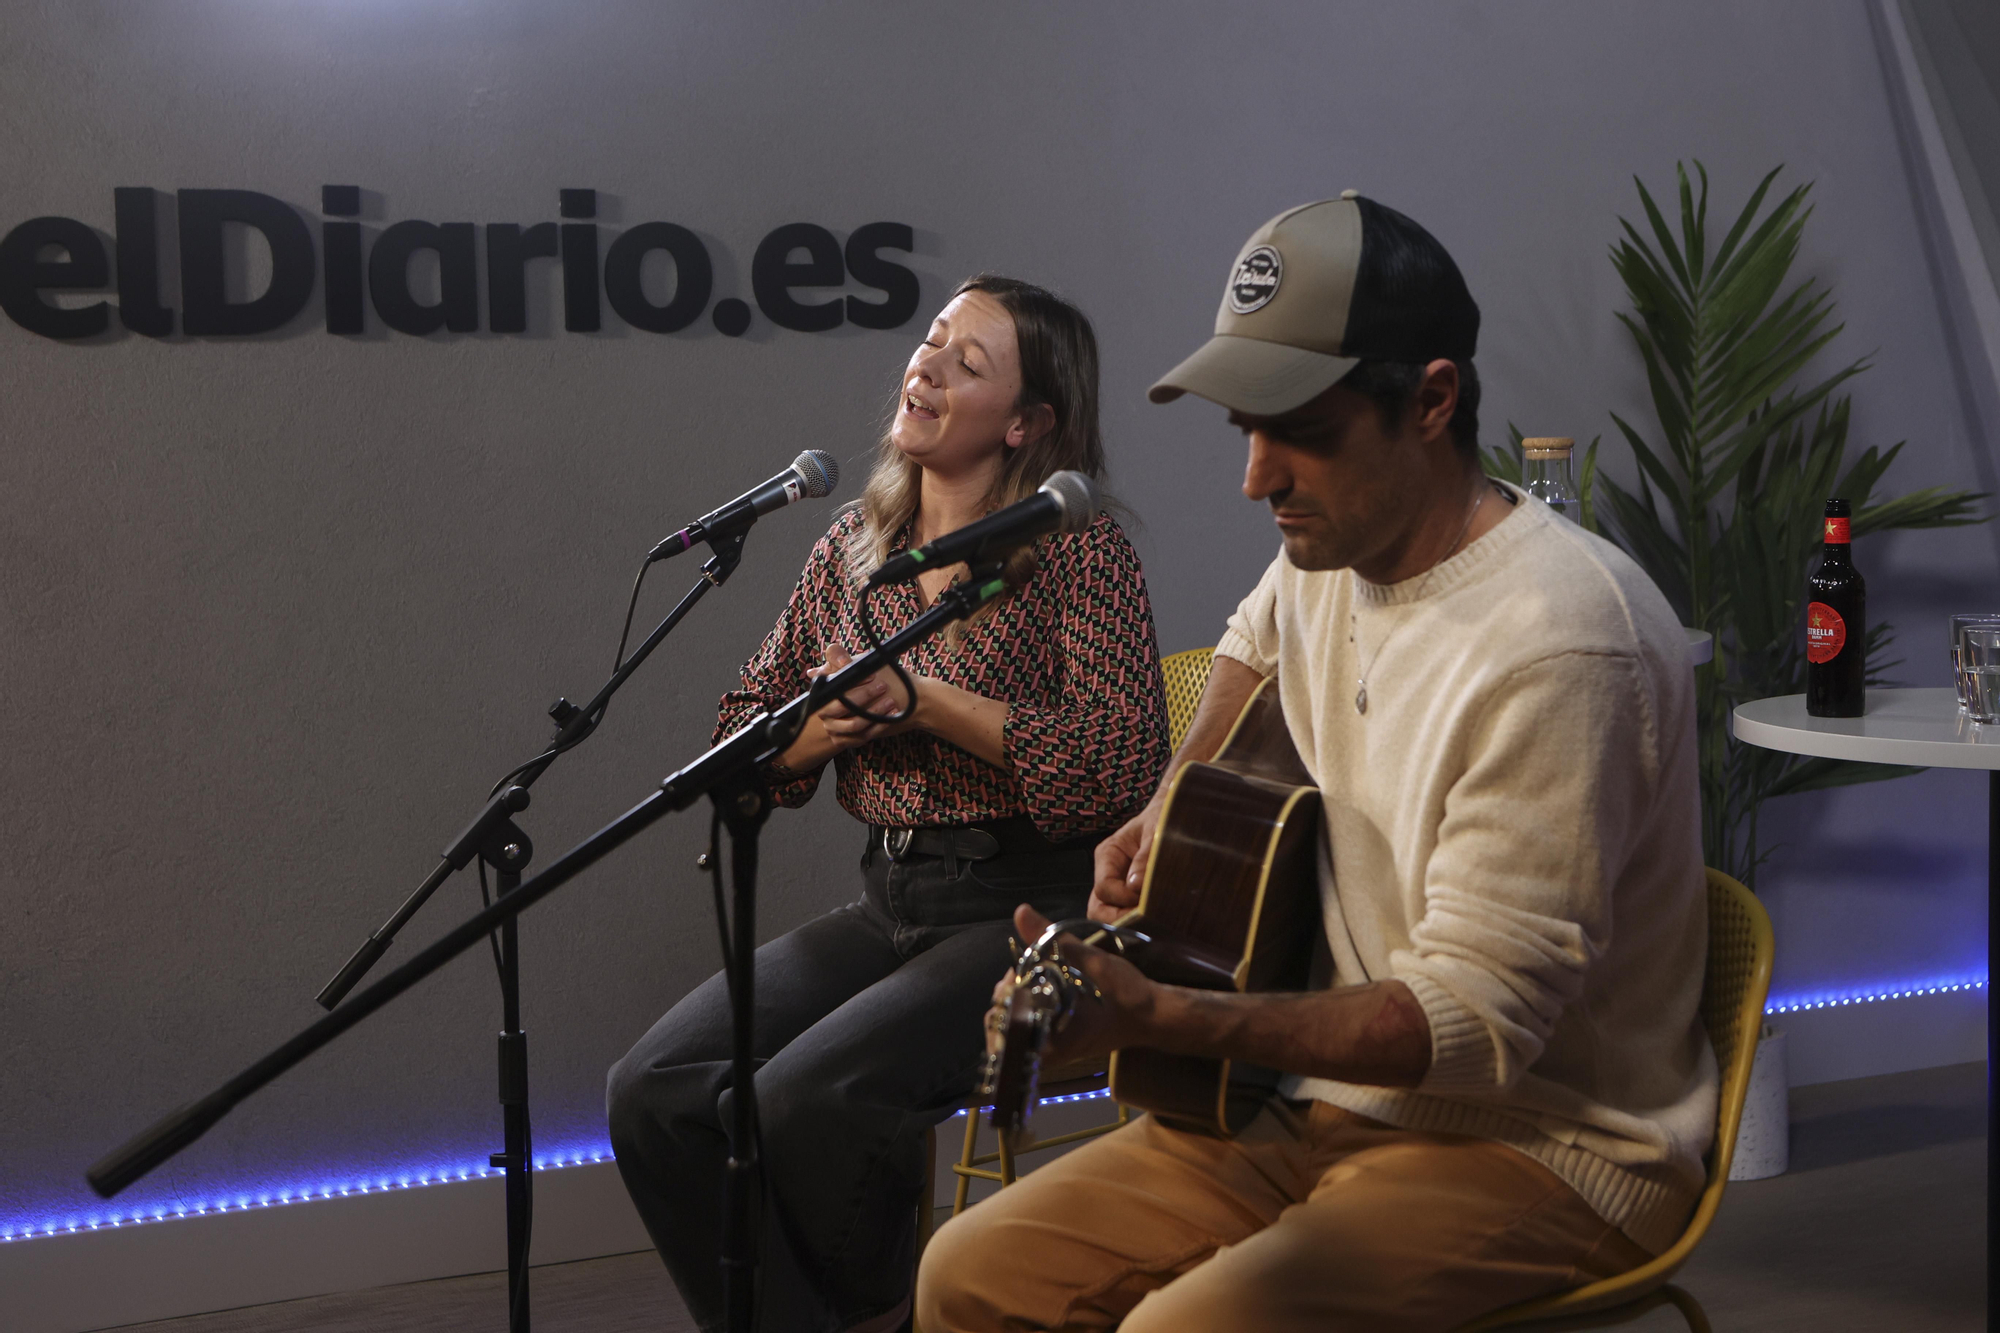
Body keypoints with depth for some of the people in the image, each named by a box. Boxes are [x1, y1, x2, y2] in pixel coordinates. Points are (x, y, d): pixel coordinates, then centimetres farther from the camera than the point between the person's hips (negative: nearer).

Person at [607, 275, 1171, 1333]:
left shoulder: (1078, 549, -5)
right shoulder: (853, 548, 13)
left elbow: (1123, 766, -18)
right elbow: (740, 742, 18)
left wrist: (922, 698, -15)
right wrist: (816, 732, -5)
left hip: (1029, 908, -6)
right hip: (889, 903, 6)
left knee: (803, 1099, -27)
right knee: (653, 1094, -14)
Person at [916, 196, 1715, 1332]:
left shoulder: (1558, 645, -24)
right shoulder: (1333, 554, 4)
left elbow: (1478, 1023, -25)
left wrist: (1151, 1014, -33)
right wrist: (1176, 810, 15)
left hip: (1542, 1146, -8)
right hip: (1336, 1100, 8)